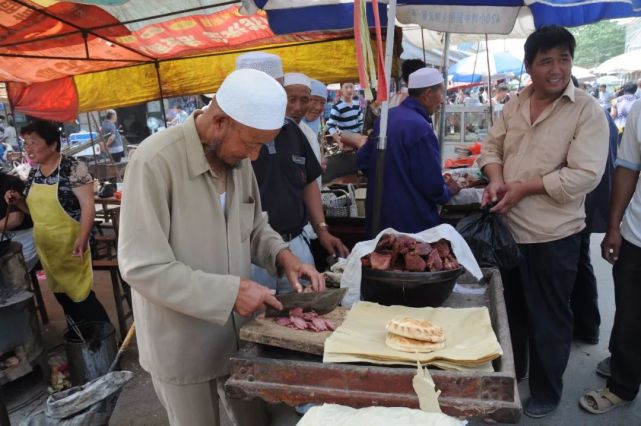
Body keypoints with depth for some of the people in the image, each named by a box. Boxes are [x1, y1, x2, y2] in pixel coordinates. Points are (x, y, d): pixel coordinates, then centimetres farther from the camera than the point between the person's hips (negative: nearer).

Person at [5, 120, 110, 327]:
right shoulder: (34, 173, 7)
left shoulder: (73, 168, -15)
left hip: (70, 246, -7)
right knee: (62, 296, 17)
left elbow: (88, 205, -20)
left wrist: (82, 239, -30)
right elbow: (37, 206, 18)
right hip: (45, 247, 8)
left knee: (81, 295, -2)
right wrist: (17, 201, -3)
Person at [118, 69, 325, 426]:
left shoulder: (236, 156, -3)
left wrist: (281, 254, -9)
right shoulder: (155, 162, -24)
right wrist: (230, 291, -27)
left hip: (236, 335, 6)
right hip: (182, 347, -6)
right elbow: (143, 268, -25)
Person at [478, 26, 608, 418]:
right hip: (508, 227, 6)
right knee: (511, 308, 22)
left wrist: (524, 187, -19)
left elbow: (585, 175, -21)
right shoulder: (515, 106, 5)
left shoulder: (587, 110, -13)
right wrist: (496, 179, -9)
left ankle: (546, 392, 33)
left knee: (548, 319, 11)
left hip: (553, 235, -5)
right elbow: (492, 147, 11)